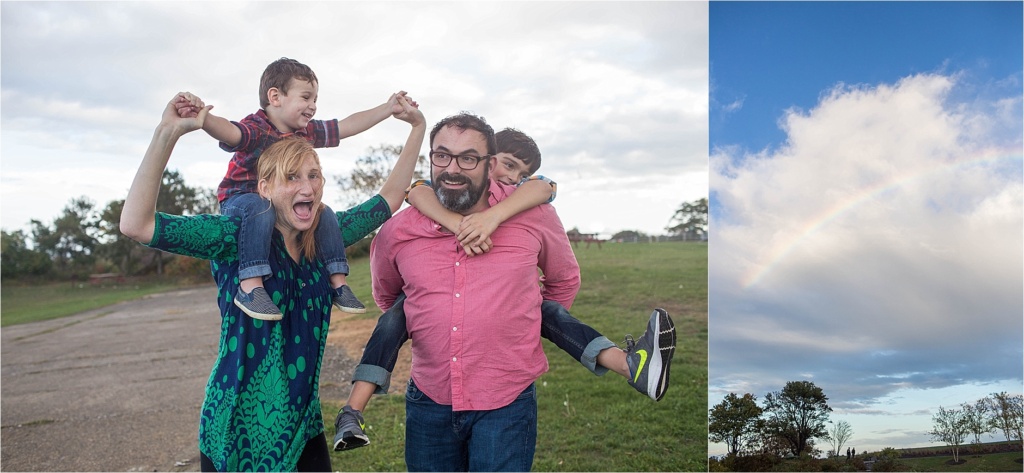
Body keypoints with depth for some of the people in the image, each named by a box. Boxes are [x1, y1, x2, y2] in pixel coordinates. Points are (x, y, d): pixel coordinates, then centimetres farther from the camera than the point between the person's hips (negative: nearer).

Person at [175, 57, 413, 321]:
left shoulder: (308, 132, 1)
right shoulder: (256, 129, -23)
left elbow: (348, 126, 7)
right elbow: (228, 131, -45)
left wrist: (388, 108, 6)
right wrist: (201, 117, -67)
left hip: (283, 202, 7)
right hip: (240, 198, -7)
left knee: (324, 213, -6)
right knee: (260, 210, -38)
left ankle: (338, 282, 0)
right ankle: (250, 286, -44)